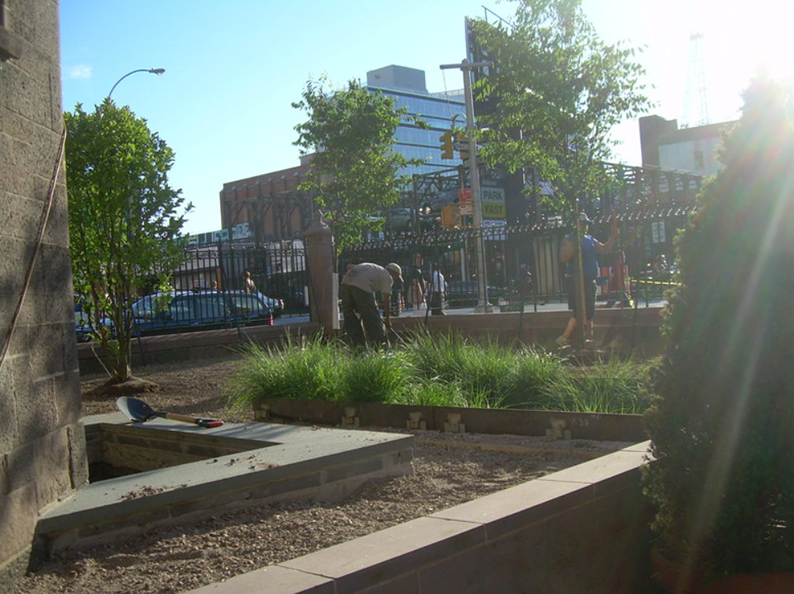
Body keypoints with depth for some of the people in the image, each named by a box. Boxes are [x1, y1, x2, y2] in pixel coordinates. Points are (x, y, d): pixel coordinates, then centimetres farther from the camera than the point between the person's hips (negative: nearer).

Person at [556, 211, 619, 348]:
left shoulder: (590, 239, 16)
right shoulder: (570, 240, -6)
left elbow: (605, 249, 20)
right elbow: (563, 258, -18)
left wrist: (614, 236, 11)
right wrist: (574, 246, -26)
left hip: (589, 281, 8)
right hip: (575, 281, -8)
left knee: (589, 313, 10)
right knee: (579, 313, -12)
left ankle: (588, 339, 16)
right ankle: (564, 339, -6)